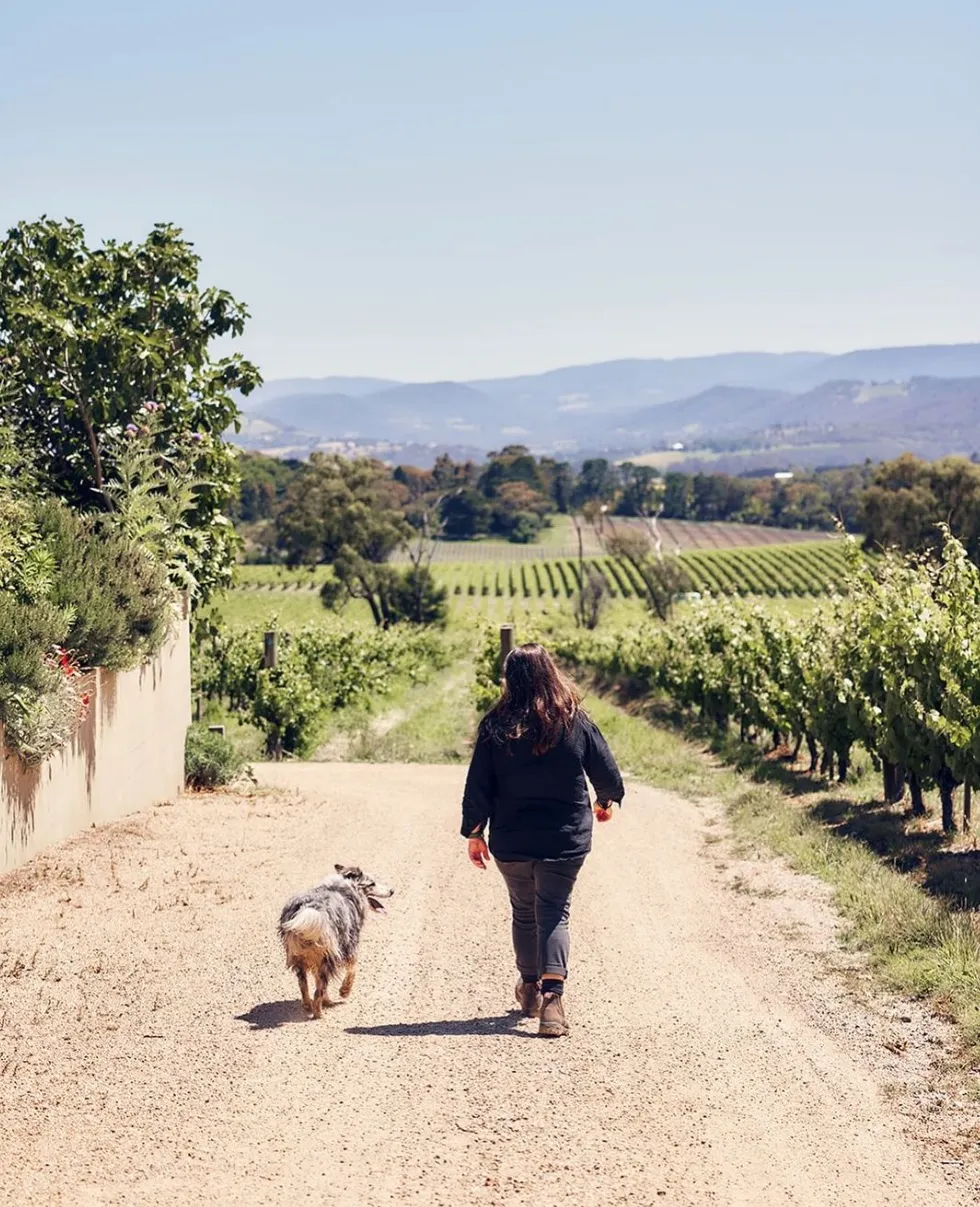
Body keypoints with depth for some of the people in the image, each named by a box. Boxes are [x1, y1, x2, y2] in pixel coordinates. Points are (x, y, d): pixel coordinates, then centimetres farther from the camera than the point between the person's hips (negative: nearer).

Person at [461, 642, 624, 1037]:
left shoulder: (496, 727, -8)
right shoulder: (576, 723, -7)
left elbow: (478, 787, -5)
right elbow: (607, 774, 1)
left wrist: (474, 833, 6)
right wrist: (606, 801, 23)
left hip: (511, 841, 1)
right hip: (566, 839, -1)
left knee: (524, 912, 18)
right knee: (553, 913, 1)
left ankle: (530, 990, 33)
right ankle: (552, 995, -18)